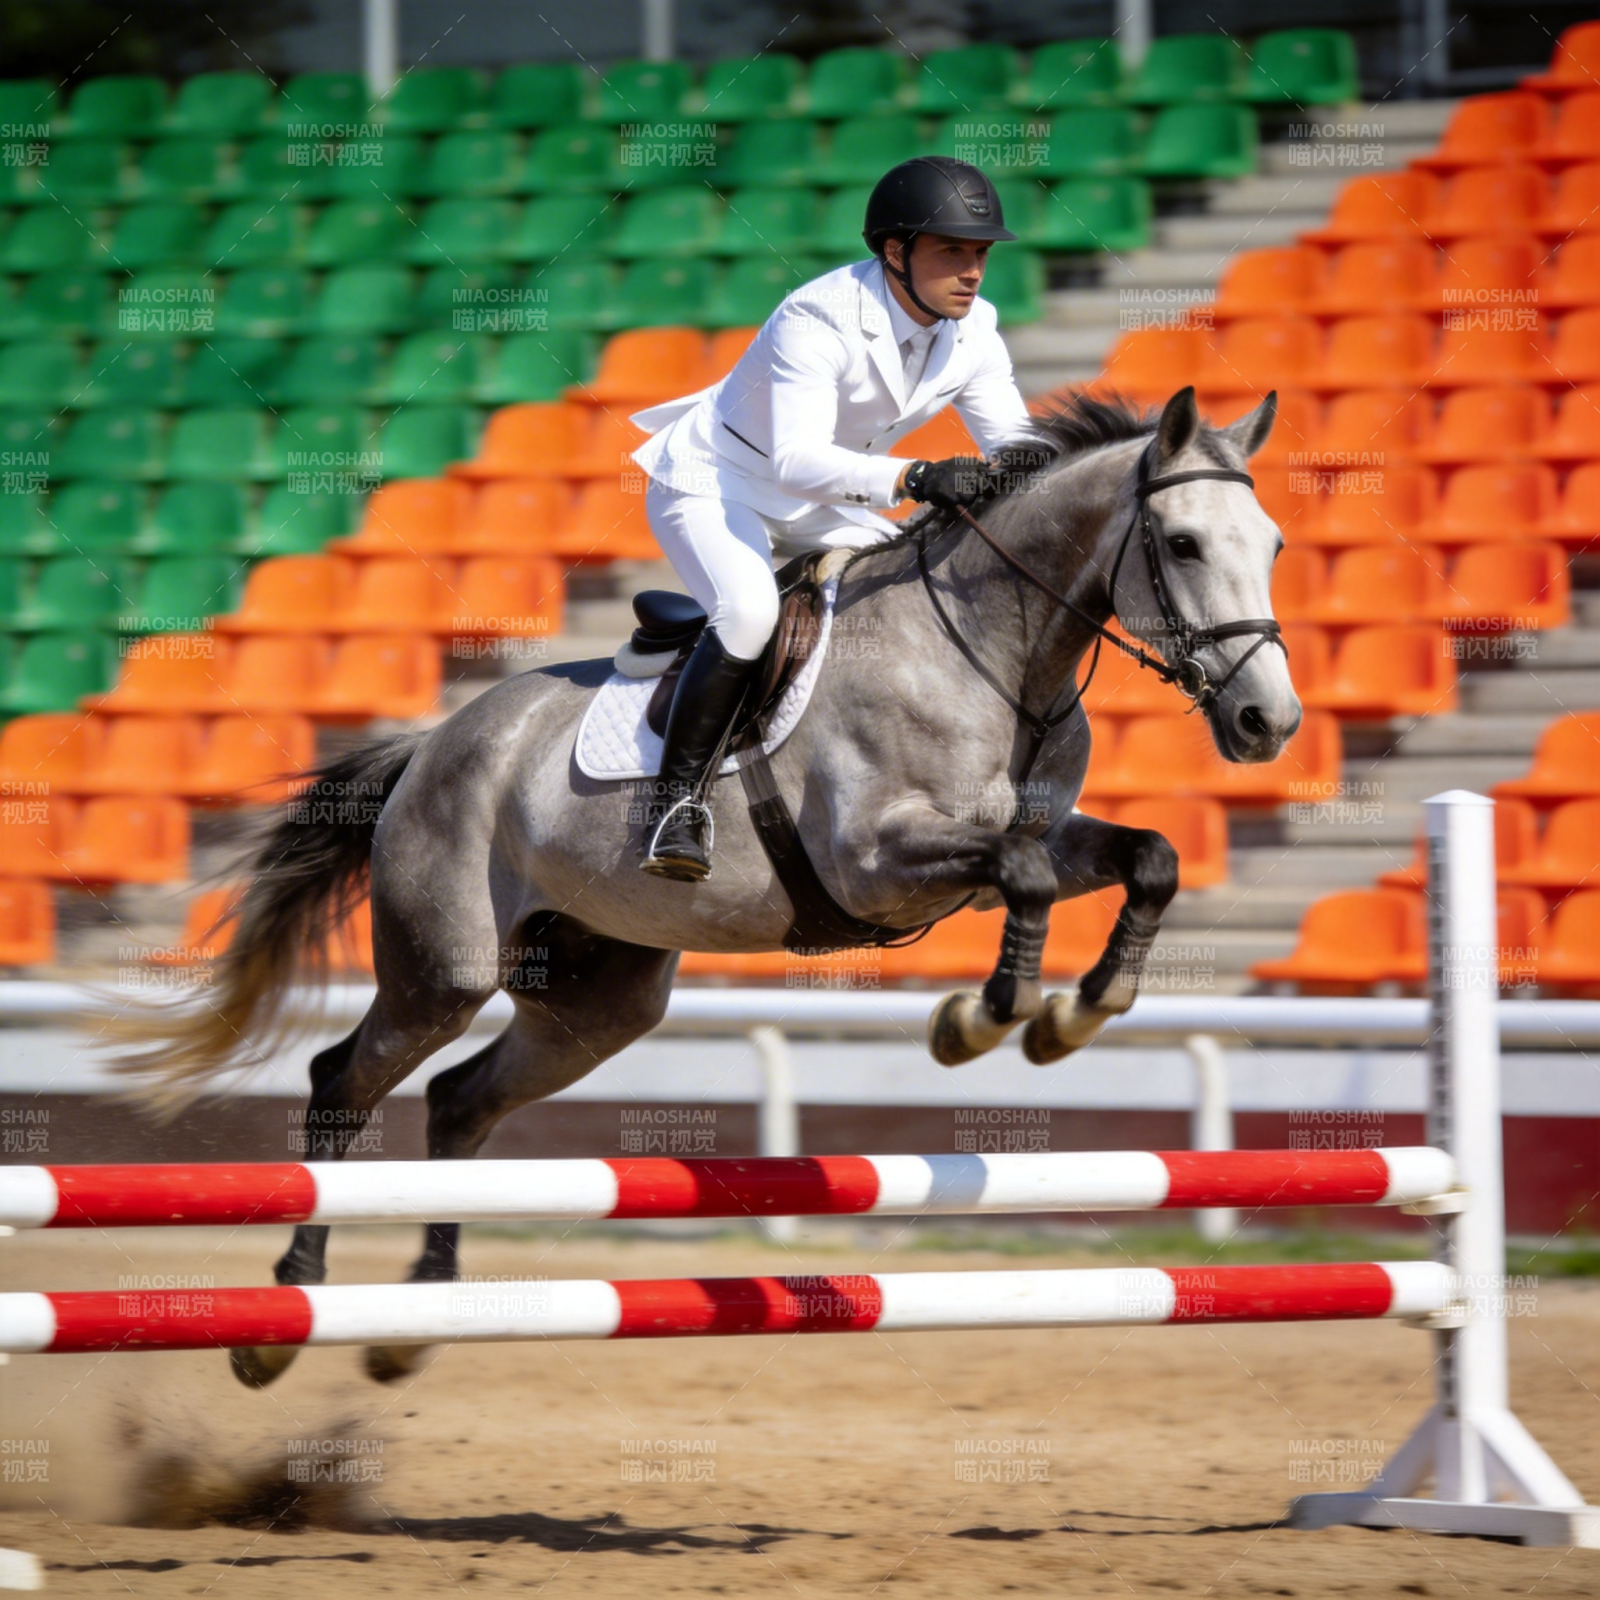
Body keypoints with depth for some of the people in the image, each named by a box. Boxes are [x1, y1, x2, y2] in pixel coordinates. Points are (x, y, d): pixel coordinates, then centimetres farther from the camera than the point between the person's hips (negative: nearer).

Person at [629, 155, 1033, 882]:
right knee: (748, 611, -35)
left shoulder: (972, 333, -9)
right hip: (713, 488, -8)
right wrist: (914, 479, -55)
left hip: (822, 510, 8)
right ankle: (677, 801, -23)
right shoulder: (817, 320, -31)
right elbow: (797, 459, -42)